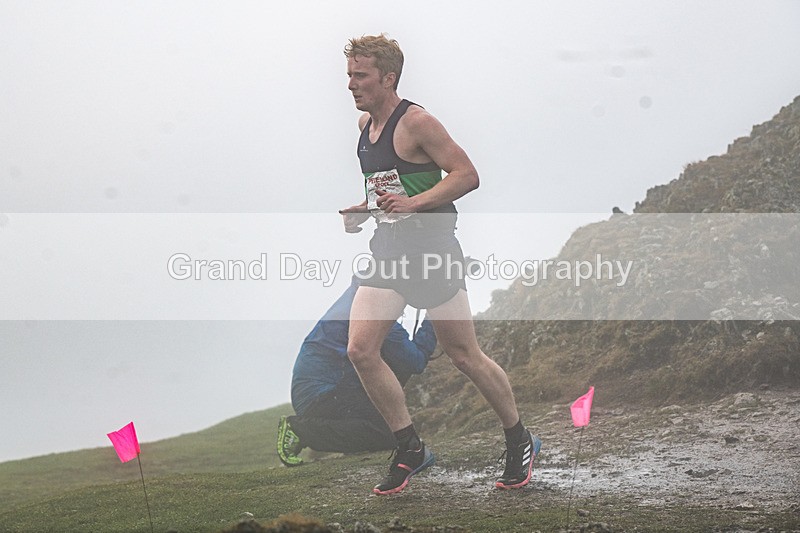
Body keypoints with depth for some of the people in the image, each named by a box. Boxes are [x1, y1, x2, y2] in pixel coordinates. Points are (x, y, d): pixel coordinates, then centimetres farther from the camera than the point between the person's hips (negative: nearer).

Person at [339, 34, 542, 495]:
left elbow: (468, 175, -18)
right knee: (361, 351, -7)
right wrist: (362, 212, 8)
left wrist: (414, 203, -27)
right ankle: (412, 449, 7)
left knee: (465, 356, 2)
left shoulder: (416, 122, -13)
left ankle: (520, 441, 22)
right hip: (389, 251, 8)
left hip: (433, 250, -8)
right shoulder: (365, 124, 12)